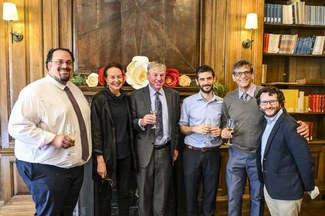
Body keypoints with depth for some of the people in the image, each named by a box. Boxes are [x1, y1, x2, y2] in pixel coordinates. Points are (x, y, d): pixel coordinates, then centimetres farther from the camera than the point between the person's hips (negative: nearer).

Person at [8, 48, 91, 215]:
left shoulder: (74, 89, 11)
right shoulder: (35, 90, -15)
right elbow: (18, 126, -21)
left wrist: (85, 152, 13)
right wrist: (53, 139, -27)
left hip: (75, 166, 8)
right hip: (47, 168, -8)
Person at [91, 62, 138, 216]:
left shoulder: (127, 98, 6)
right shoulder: (99, 99, -10)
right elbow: (96, 130, -13)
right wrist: (100, 159, -17)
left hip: (125, 154, 5)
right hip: (107, 154, -4)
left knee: (124, 192, 15)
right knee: (105, 195, 9)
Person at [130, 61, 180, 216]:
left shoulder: (173, 95, 6)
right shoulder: (136, 95, -3)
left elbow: (176, 123, 10)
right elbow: (131, 122, -2)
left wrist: (175, 147, 10)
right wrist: (141, 122, -23)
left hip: (166, 150, 2)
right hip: (145, 151, -2)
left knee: (162, 192, 14)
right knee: (144, 192, 11)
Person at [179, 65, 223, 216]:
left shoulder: (221, 102, 4)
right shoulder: (188, 102, -2)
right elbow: (182, 128, 2)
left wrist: (220, 131, -8)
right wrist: (194, 129, -16)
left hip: (213, 153, 2)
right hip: (192, 152, -1)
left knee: (211, 191, 13)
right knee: (190, 191, 8)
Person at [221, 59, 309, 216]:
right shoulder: (228, 99, 1)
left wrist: (300, 126, -24)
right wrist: (224, 131, -9)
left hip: (259, 156, -2)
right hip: (236, 155, 2)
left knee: (258, 197, 17)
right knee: (233, 197, 14)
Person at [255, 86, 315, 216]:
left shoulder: (290, 126, -21)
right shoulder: (266, 122, 5)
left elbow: (305, 160, -19)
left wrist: (309, 188, -10)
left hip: (287, 191, -7)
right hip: (268, 187, 7)